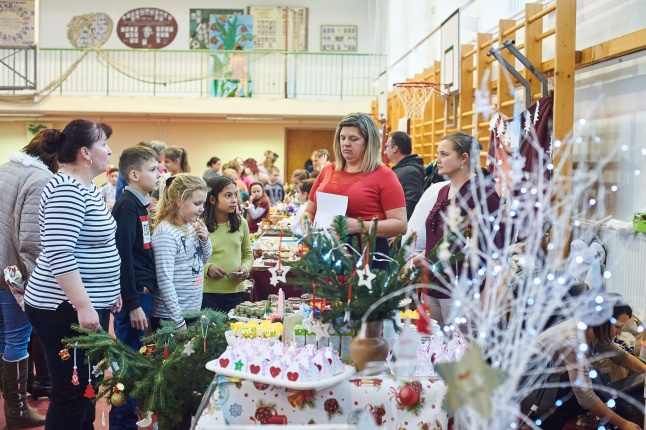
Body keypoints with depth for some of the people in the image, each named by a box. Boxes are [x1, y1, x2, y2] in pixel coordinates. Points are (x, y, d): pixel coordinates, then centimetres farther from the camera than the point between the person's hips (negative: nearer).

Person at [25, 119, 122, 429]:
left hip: (88, 305, 10)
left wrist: (108, 292, 23)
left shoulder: (86, 188, 13)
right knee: (72, 394, -3)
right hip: (66, 309, -10)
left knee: (86, 389, 17)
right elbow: (59, 255, -26)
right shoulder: (66, 190, -19)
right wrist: (83, 306, -28)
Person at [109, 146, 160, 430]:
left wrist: (144, 295, 16)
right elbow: (123, 256, -20)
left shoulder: (139, 205, 13)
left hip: (143, 291, 9)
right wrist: (132, 304, -20)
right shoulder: (127, 206, -15)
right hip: (133, 295, -9)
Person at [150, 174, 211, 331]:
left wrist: (205, 240, -2)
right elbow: (165, 281, -22)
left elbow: (203, 260, 19)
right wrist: (179, 322, -21)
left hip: (193, 310, 8)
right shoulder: (165, 233, -19)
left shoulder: (192, 226, 4)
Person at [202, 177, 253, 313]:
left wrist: (245, 268, -3)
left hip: (234, 291, 4)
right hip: (207, 292, -4)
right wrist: (207, 268, -19)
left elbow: (248, 254, 16)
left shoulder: (241, 223, 6)